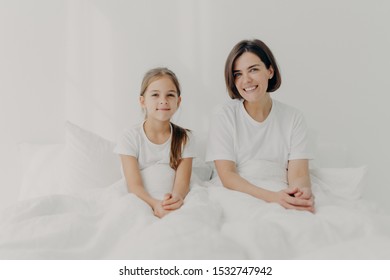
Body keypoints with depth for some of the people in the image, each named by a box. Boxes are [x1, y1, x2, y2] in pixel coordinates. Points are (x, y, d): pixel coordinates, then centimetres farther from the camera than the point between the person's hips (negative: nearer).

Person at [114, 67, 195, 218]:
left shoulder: (183, 138, 1)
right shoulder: (131, 137, -4)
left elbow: (182, 182, -10)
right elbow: (134, 185, -14)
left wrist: (176, 197, -36)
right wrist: (155, 204, -36)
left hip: (171, 204, 0)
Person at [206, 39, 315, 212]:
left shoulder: (293, 118, 4)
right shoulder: (224, 116, -2)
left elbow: (298, 174, -6)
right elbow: (227, 176, -11)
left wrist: (303, 192, -31)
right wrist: (272, 197, -28)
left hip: (282, 197, 1)